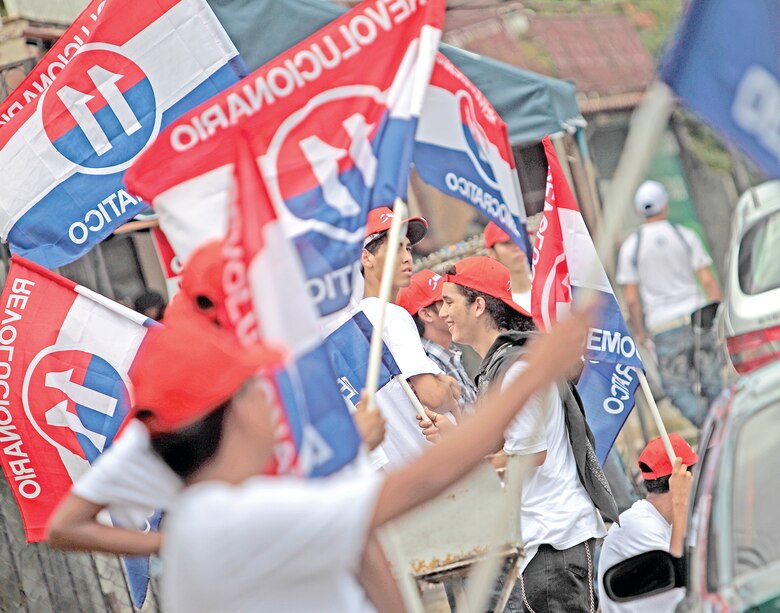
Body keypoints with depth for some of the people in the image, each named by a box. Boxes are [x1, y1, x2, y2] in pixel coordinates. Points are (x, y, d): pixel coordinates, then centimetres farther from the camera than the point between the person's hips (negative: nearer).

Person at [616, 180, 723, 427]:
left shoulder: (630, 247, -1)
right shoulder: (686, 236, 1)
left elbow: (631, 298, -3)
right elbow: (708, 280, -2)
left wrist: (639, 331, 9)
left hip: (664, 326, -1)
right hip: (696, 315, 1)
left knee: (678, 388, 3)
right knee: (710, 381, 13)